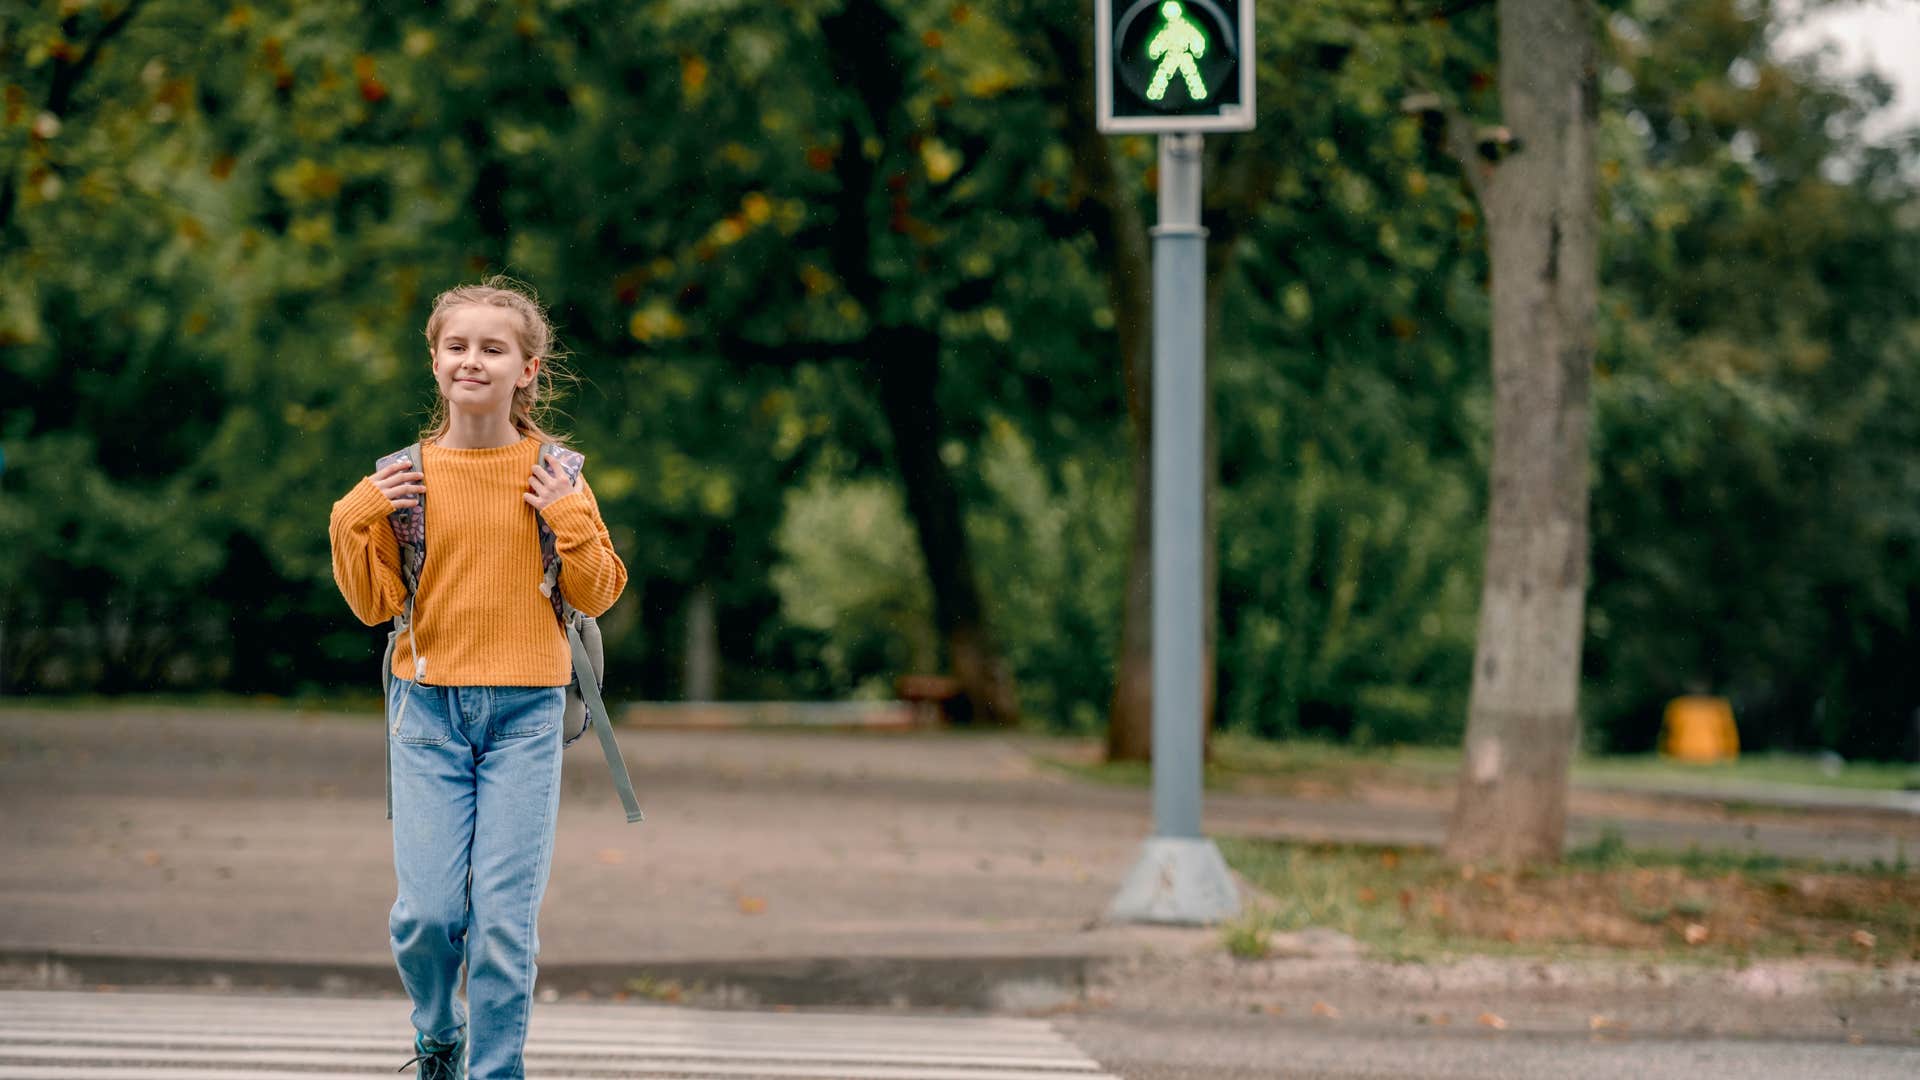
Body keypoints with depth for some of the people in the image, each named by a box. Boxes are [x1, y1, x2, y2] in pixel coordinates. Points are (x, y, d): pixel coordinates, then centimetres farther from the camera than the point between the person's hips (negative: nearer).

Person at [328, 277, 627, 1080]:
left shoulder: (555, 477, 2)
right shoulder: (404, 479, 3)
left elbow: (599, 595, 4)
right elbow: (374, 603, 6)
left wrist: (570, 522, -10)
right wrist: (355, 522, -7)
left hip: (525, 712, -1)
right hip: (429, 710, 1)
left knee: (505, 916, -5)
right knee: (427, 911, -4)